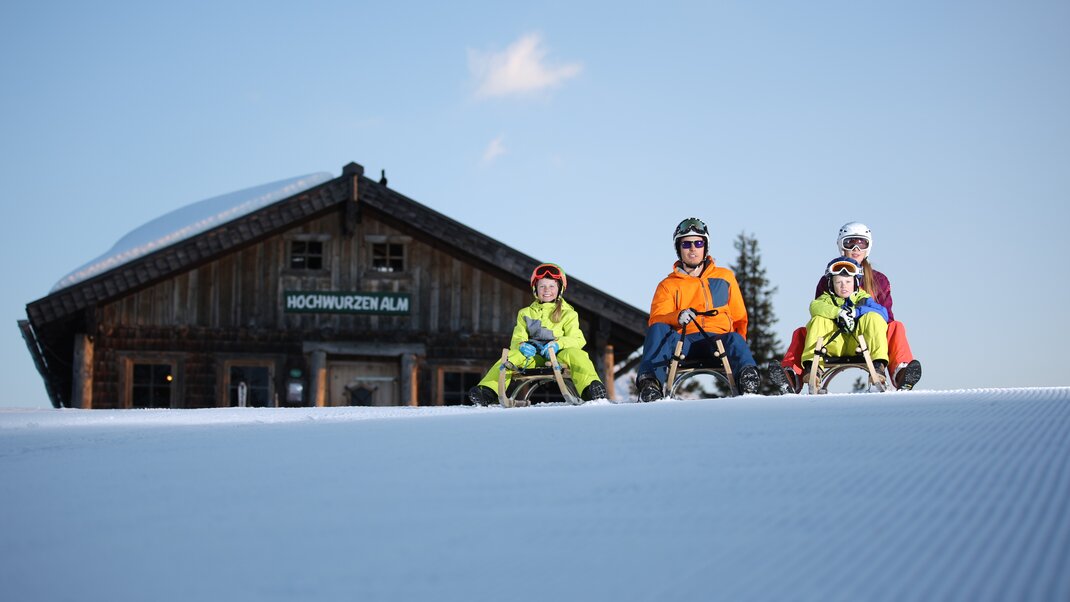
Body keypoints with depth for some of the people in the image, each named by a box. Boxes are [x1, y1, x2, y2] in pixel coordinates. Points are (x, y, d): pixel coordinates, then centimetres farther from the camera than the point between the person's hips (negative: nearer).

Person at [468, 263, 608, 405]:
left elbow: (578, 340, 3)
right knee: (512, 355, -29)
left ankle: (592, 389, -55)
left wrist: (558, 344, -19)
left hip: (558, 355, -2)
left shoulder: (568, 314, 15)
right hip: (533, 356, 2)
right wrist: (521, 345, -14)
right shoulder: (525, 314, 22)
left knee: (574, 353, -35)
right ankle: (487, 392, -41)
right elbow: (517, 339, 13)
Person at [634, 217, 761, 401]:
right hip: (683, 342, 0)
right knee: (658, 330, -30)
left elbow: (739, 317, 26)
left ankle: (747, 373, -61)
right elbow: (656, 320, 1)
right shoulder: (668, 285, 18)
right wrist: (677, 317, -22)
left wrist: (737, 346, 6)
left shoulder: (725, 277, 24)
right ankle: (651, 380, -46)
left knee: (735, 340, -34)